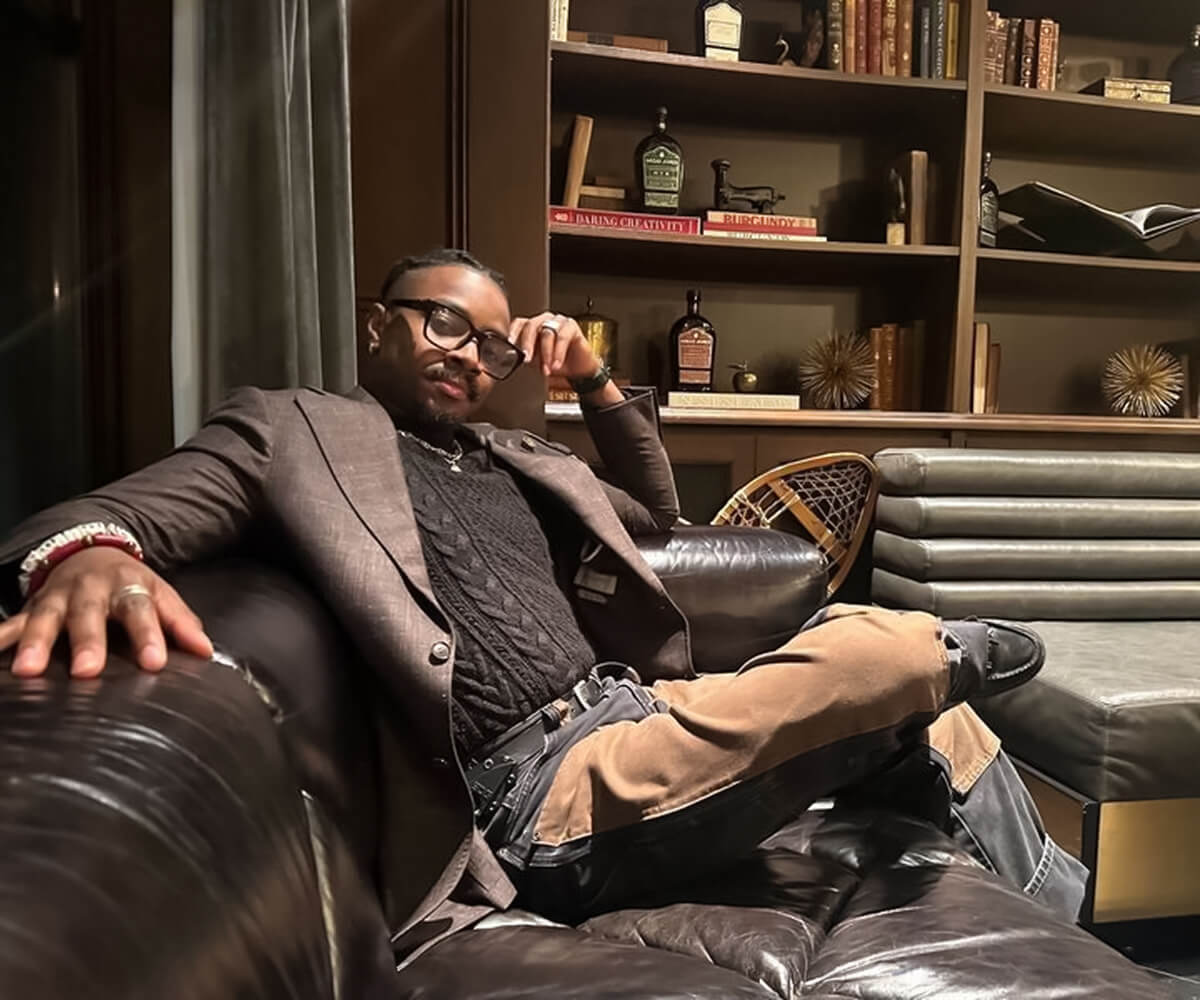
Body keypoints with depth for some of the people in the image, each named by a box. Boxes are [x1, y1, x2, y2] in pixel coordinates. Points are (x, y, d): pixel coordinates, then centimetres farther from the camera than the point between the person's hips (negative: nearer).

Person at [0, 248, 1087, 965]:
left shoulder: (513, 458, 24)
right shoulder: (293, 426, 7)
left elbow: (655, 510, 31)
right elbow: (134, 505, -8)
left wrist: (598, 384, 17)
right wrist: (89, 551, -34)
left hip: (633, 722, 8)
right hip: (538, 792, -8)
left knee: (928, 721, 7)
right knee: (891, 651, -23)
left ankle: (1073, 937, 26)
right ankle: (940, 644, 12)